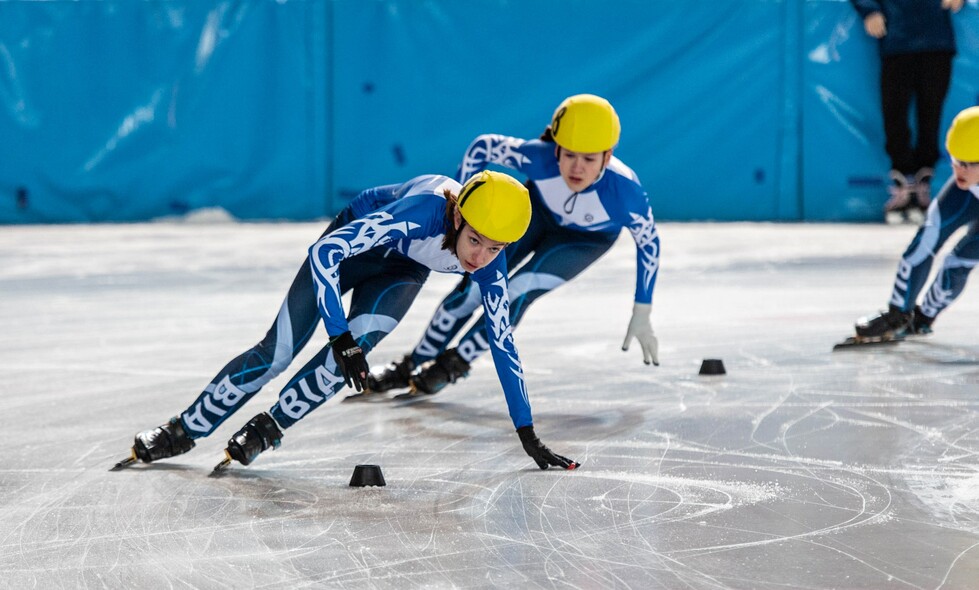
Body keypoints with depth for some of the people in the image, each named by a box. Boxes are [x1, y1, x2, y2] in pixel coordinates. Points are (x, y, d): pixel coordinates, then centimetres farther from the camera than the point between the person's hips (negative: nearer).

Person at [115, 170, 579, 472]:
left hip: (402, 269, 3)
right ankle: (183, 431, 12)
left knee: (358, 343, -24)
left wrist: (527, 433, -13)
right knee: (276, 352, -6)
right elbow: (324, 253, -42)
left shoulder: (489, 261, -28)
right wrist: (340, 338, -42)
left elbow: (502, 342, -16)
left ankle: (266, 430, -5)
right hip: (353, 240, -3)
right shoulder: (423, 212, -44)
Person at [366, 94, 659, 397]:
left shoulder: (624, 190, -41)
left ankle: (454, 365, 5)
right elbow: (482, 147, -20)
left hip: (588, 238, -1)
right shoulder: (538, 157, -39)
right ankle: (411, 365, 15)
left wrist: (641, 316, -16)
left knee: (517, 292, -18)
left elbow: (649, 241, -21)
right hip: (538, 209, 2)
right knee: (477, 283, -4)